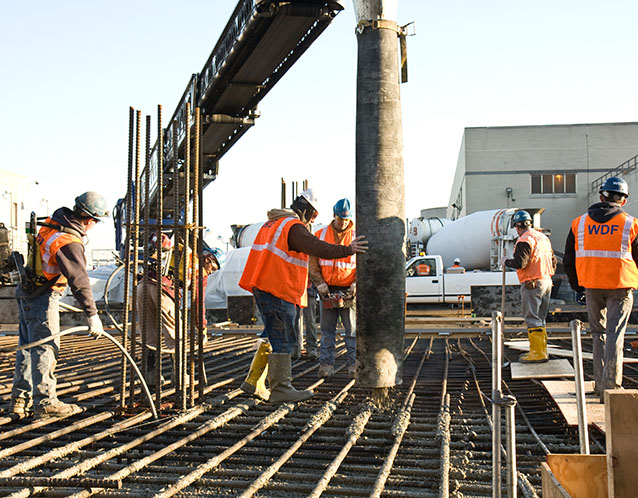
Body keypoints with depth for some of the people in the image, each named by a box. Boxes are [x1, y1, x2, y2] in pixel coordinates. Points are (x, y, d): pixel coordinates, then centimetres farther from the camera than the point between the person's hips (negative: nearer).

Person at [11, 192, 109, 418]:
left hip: (26, 292, 9)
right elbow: (80, 280, -27)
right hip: (43, 298, -9)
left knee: (28, 345, 15)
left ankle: (20, 398, 23)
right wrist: (93, 316, -26)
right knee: (45, 348, -3)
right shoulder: (69, 243, -25)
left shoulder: (53, 222, 1)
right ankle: (45, 402, 3)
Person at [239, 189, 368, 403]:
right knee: (282, 339, -4)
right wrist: (347, 250, -27)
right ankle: (281, 389, 0)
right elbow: (317, 248, -27)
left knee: (274, 336, 17)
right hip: (278, 291, -10)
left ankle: (254, 382, 20)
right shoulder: (294, 227, -13)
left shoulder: (272, 223, 20)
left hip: (262, 288, 10)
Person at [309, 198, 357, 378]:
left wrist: (356, 284, -11)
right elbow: (313, 264, 6)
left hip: (348, 291, -1)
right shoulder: (320, 235, 7)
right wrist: (320, 283, -6)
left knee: (353, 329, 0)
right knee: (327, 330, 5)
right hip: (327, 290, 1)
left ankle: (354, 364, 5)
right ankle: (326, 364, 9)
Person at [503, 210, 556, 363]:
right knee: (540, 319, 15)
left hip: (532, 284, -9)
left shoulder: (524, 240, -14)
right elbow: (553, 259, 19)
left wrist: (506, 261, -3)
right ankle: (541, 350, 20)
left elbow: (520, 263, -20)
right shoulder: (544, 237, 15)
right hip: (546, 282, 9)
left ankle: (538, 353, -6)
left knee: (532, 319, -5)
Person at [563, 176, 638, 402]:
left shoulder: (579, 223, 4)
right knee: (614, 334, -1)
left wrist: (577, 286, 19)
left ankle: (601, 383, 21)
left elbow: (568, 260, 9)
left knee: (598, 332, 16)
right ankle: (610, 386, -7)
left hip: (591, 286, 3)